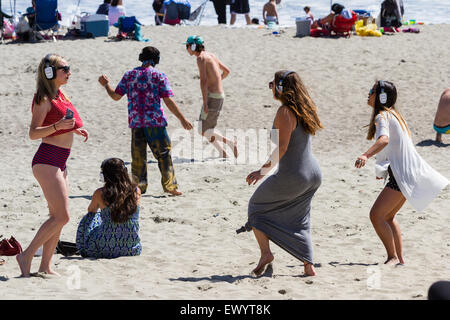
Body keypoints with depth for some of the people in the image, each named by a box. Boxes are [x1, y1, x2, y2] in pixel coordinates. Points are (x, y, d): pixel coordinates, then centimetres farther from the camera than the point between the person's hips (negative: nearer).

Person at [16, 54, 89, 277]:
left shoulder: (60, 96, 15)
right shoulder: (44, 99, -11)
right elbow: (33, 133, -17)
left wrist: (75, 129, 16)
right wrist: (58, 126, -30)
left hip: (59, 163, 9)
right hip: (47, 160, -9)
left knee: (58, 217, 9)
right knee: (61, 216, -13)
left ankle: (45, 265, 13)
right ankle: (26, 256, -7)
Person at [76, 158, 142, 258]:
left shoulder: (100, 193, -9)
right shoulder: (136, 191, -3)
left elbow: (91, 211, 15)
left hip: (105, 251, -3)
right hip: (133, 251, 3)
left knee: (88, 218, 25)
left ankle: (82, 249, 41)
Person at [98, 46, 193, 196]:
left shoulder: (129, 75, 6)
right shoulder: (159, 75, -2)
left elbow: (115, 96, 7)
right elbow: (168, 101, -8)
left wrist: (106, 84, 26)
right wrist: (182, 119, -4)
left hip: (135, 122, 3)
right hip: (155, 122, -3)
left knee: (138, 157, 11)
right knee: (164, 154, 4)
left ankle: (138, 186, 11)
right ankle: (169, 186, 0)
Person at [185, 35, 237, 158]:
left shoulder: (201, 58, -13)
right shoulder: (211, 55, 15)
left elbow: (203, 80, -22)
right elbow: (226, 71, 26)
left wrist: (205, 102, -24)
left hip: (213, 97, -9)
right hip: (220, 94, 9)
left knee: (203, 131, -5)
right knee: (207, 129, 13)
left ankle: (231, 143, -9)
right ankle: (222, 153, 8)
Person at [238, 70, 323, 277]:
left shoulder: (285, 112, -17)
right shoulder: (304, 109, 7)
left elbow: (281, 147, -22)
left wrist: (263, 171, -17)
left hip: (292, 176, -8)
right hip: (314, 174, 8)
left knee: (256, 206, 13)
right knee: (299, 221, 20)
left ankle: (265, 253, 3)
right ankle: (309, 266, 12)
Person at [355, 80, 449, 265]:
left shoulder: (382, 116, -13)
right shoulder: (393, 114, 18)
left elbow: (384, 139, -34)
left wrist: (365, 156, -49)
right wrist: (384, 170, 40)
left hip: (402, 174, -11)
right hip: (407, 172, 11)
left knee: (376, 215, -12)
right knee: (387, 216, 20)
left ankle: (393, 257, -10)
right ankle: (400, 258, 23)